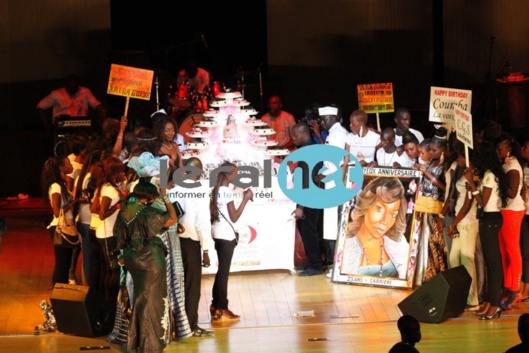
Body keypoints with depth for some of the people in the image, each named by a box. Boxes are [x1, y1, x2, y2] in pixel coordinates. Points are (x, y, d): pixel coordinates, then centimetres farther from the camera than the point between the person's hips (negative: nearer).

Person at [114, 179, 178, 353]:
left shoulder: (124, 212, -1)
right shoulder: (148, 213, -20)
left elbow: (118, 233, 8)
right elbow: (173, 219, -11)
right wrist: (165, 198, -5)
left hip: (133, 259, 7)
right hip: (151, 259, -7)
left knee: (140, 298, 20)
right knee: (151, 300, 4)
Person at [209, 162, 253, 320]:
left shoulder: (215, 191, 9)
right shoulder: (227, 192, -16)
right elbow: (234, 217, -16)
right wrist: (245, 199, -14)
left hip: (217, 234, 9)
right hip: (227, 235, -9)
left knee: (221, 270, 16)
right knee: (224, 271, -3)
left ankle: (215, 305, 20)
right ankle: (221, 308, 1)